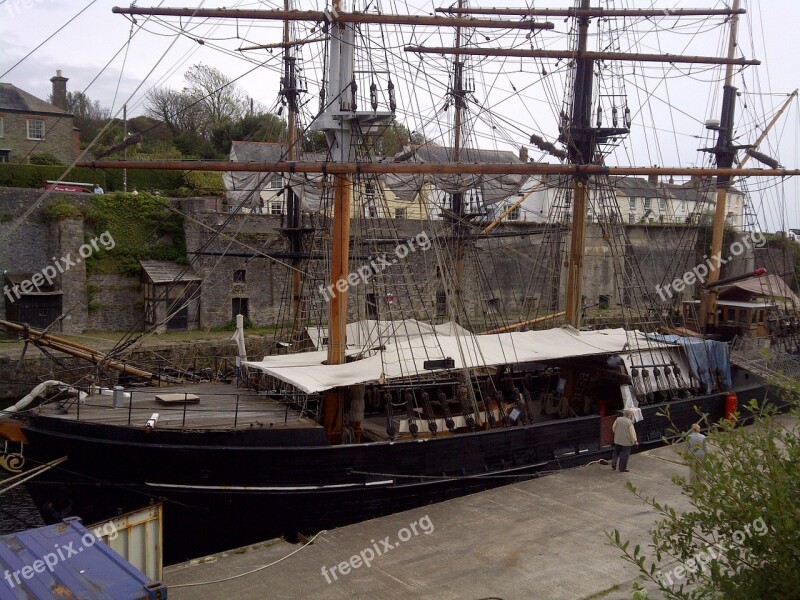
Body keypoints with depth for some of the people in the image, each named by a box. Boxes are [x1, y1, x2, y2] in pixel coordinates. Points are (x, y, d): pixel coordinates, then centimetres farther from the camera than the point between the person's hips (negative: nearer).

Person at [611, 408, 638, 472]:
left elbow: (613, 428, 9)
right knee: (624, 455, 5)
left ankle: (613, 463, 16)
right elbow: (632, 433, -15)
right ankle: (622, 468, 11)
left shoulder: (618, 419, -3)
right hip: (626, 441, -5)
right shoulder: (630, 422, -18)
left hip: (617, 440, 5)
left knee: (616, 452, 23)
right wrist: (635, 441, -3)